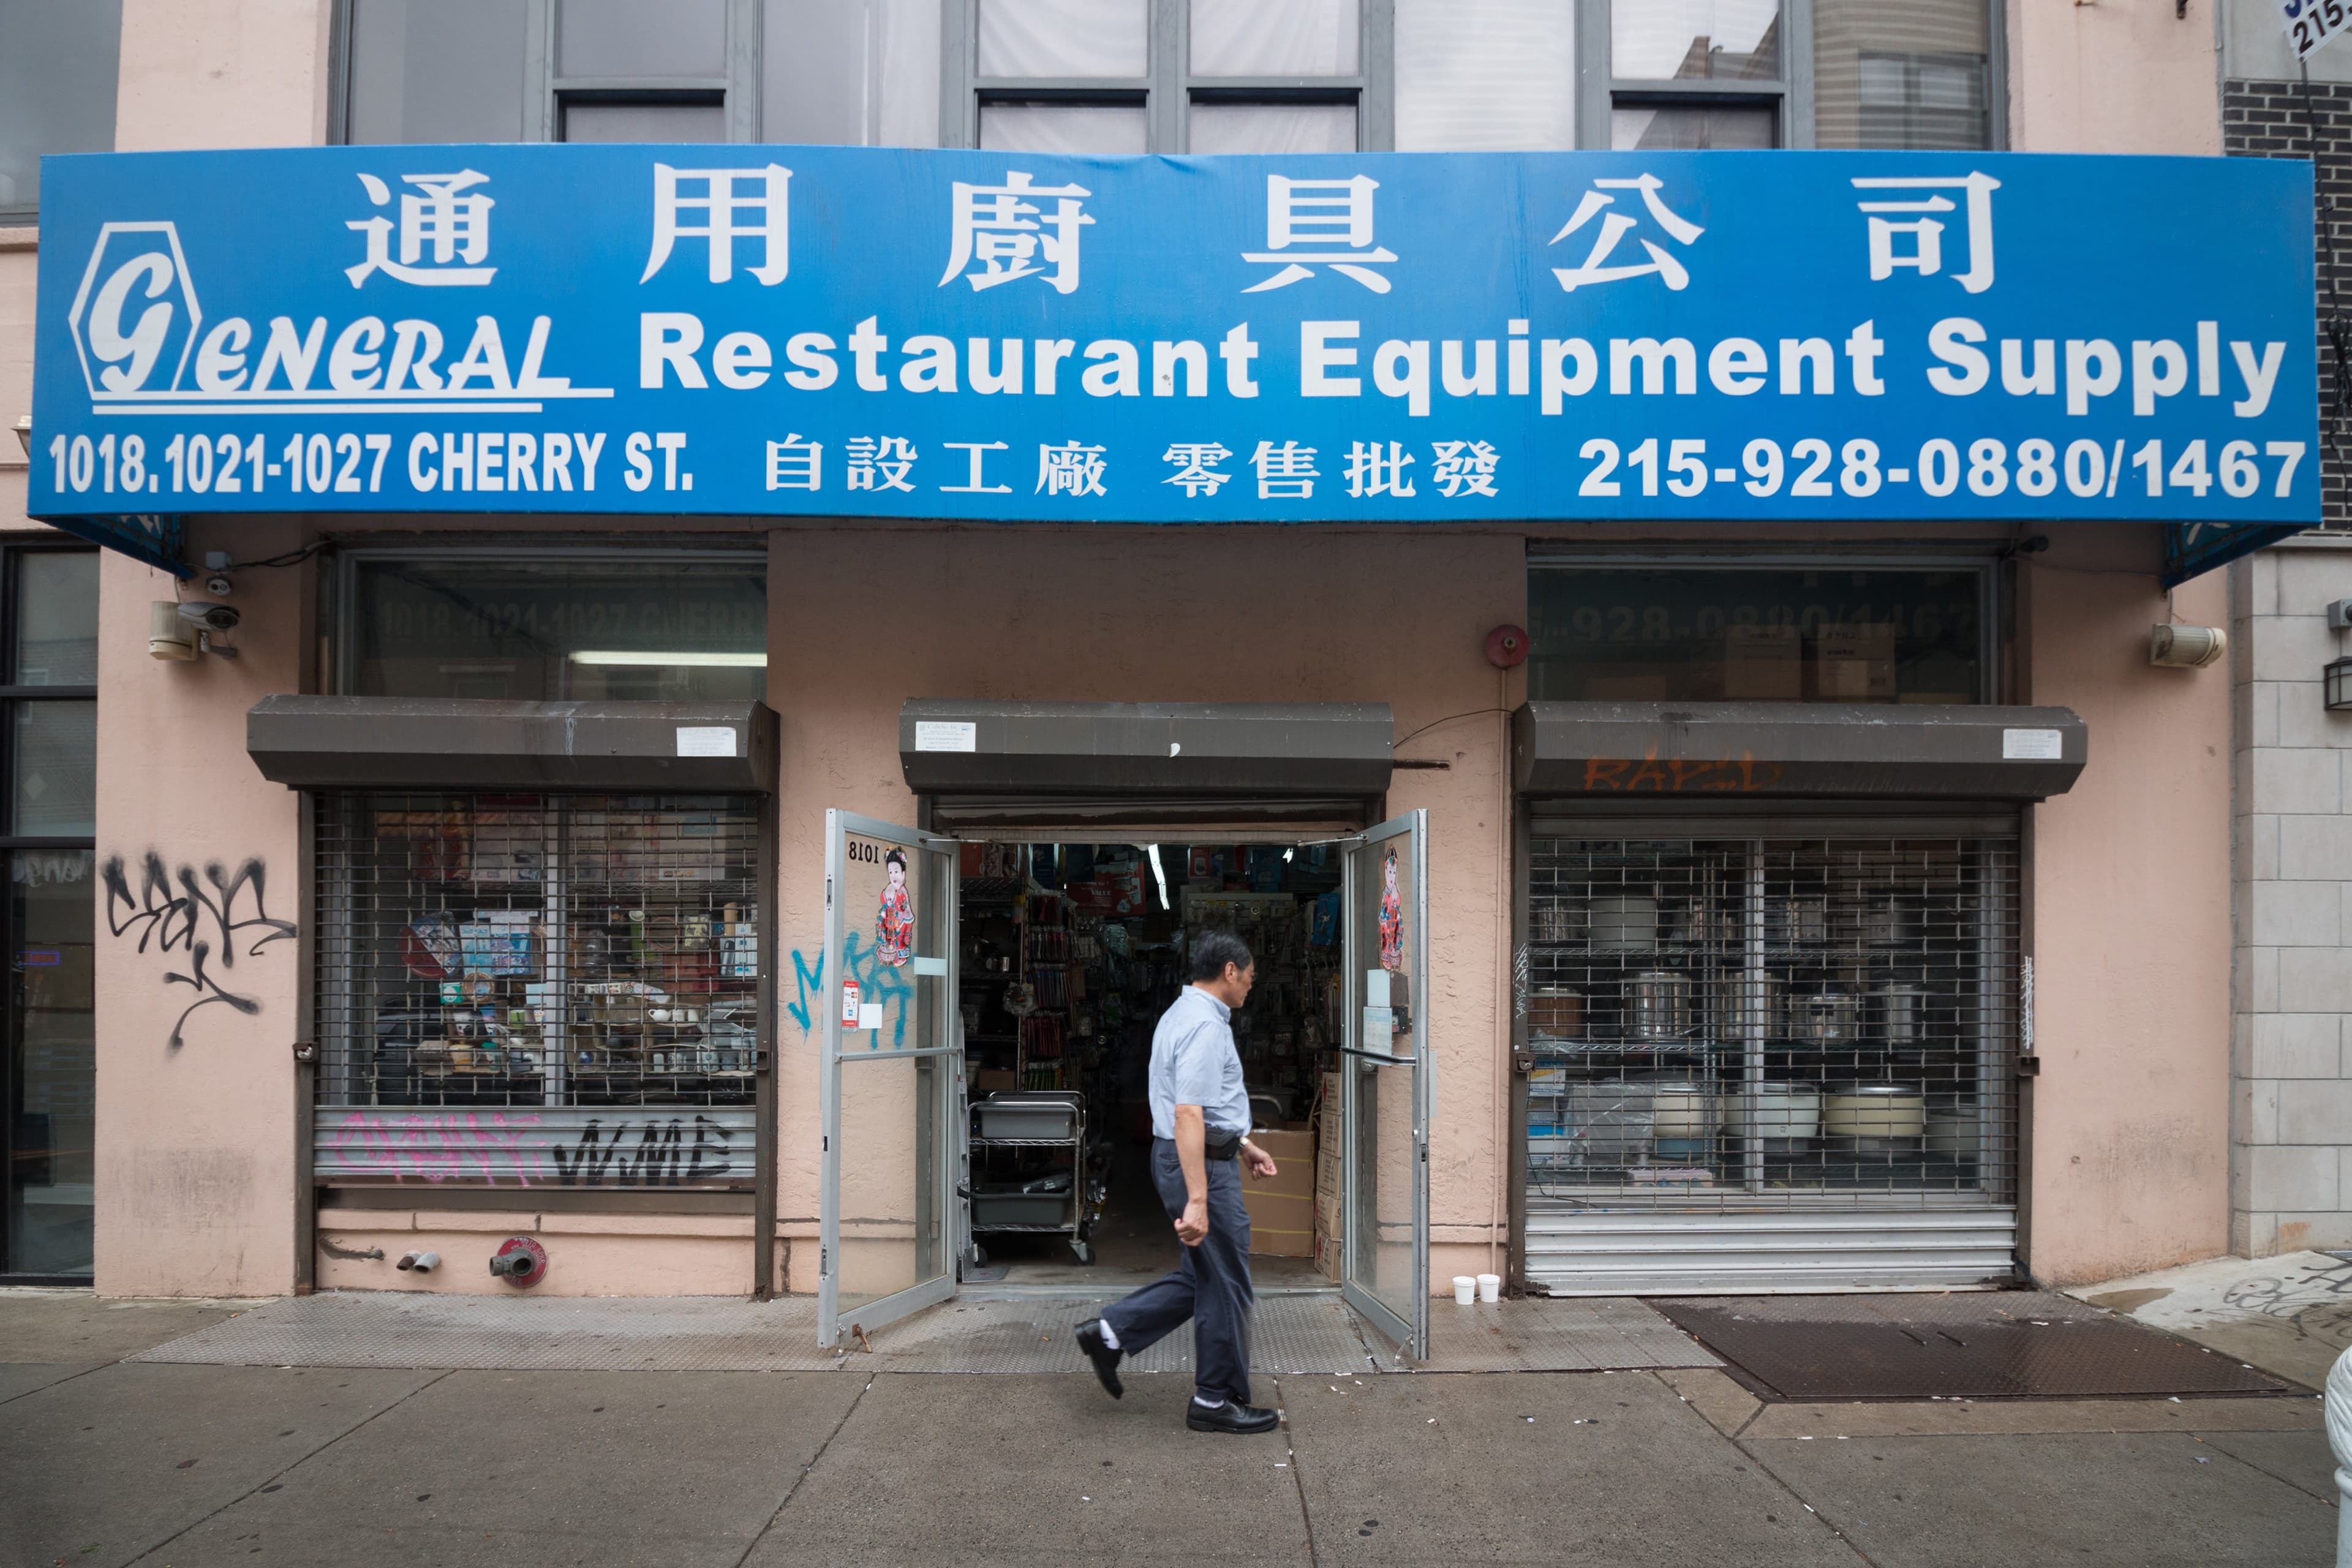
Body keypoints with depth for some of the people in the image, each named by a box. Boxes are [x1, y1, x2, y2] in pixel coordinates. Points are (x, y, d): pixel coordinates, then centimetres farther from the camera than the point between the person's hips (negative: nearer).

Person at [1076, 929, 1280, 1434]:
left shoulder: (1184, 1013, 13)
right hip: (1201, 1164, -10)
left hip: (1185, 1158, 10)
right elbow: (1188, 1115, -27)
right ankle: (1217, 1400, 15)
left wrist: (1243, 1145, 28)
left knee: (1205, 1275, 19)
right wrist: (1197, 1201, -30)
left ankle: (1111, 1331, 18)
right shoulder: (1206, 1025, -20)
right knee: (1224, 1283, 3)